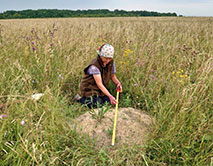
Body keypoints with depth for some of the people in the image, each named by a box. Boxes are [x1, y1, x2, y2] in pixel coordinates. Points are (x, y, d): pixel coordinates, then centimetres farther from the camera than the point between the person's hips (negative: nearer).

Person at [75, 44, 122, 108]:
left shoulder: (111, 62, -10)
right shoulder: (94, 66, -29)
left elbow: (112, 75, 4)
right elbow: (99, 84, -33)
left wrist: (118, 83, -17)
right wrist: (110, 96, -41)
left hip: (101, 89, 6)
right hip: (89, 88, -6)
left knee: (109, 102, -7)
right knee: (97, 105, -21)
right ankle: (81, 98, 4)